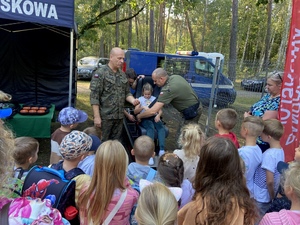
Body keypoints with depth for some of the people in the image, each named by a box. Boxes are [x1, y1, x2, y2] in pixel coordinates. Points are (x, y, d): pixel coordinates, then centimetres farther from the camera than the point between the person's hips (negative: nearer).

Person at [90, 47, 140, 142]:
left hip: (119, 116, 6)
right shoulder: (100, 73, -8)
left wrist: (133, 100, -5)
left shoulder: (122, 74, 12)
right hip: (105, 116, -6)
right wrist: (96, 116, -16)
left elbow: (127, 92, 17)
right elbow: (94, 96, -12)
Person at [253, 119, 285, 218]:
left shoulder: (269, 154, -27)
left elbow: (269, 181, -24)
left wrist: (272, 197, -9)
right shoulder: (280, 151, -1)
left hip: (261, 198, -8)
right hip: (266, 196, 8)